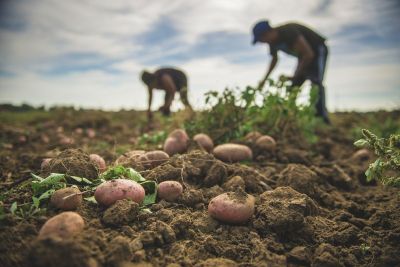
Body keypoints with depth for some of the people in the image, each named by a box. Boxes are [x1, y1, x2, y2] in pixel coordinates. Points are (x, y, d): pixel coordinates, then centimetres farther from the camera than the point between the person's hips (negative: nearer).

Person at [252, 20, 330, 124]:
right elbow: (274, 59, 15)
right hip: (304, 56, 8)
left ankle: (323, 118, -30)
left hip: (317, 51, -8)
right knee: (293, 86, 1)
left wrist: (295, 76, -31)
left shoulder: (289, 32, -32)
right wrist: (265, 79, 12)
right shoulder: (273, 41, -6)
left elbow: (309, 54, -33)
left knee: (315, 82, -26)